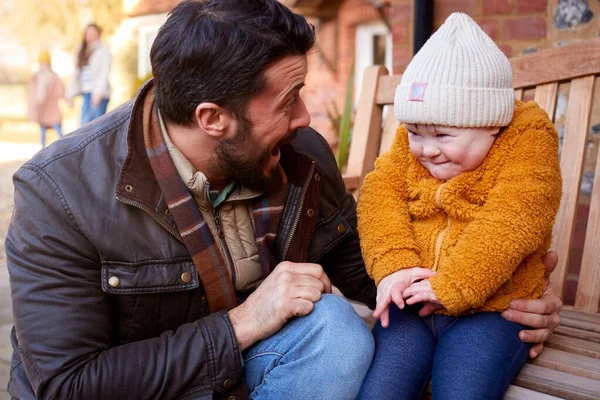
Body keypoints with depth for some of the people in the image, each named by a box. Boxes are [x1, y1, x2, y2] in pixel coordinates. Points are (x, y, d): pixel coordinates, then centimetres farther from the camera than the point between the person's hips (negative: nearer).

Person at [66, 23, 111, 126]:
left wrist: (99, 92, -20)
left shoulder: (103, 50, 0)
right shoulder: (82, 51, 19)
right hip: (87, 93, 6)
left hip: (99, 94, -6)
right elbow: (77, 73, 19)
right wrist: (71, 93, 13)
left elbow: (104, 73, -10)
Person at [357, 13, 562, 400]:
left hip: (490, 308, -3)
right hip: (412, 303, 4)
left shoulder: (529, 138, -8)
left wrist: (450, 287, -21)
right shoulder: (410, 141, 8)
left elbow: (509, 221, -18)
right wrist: (393, 265, -17)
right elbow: (381, 193, -2)